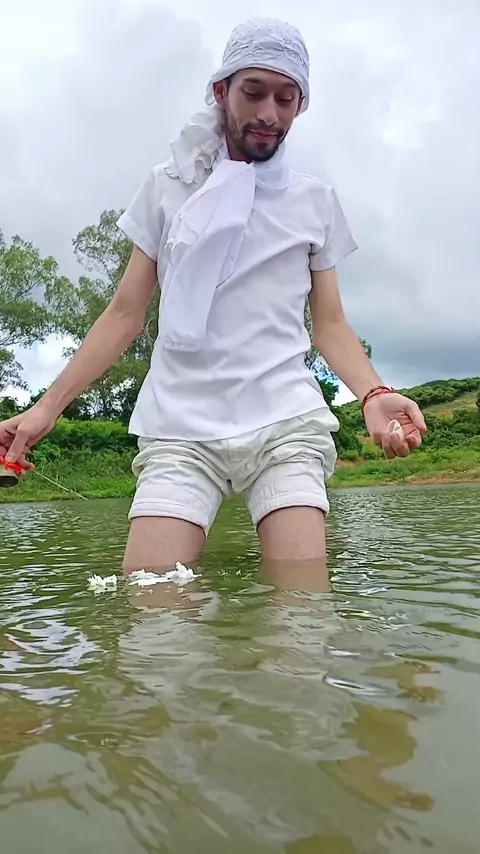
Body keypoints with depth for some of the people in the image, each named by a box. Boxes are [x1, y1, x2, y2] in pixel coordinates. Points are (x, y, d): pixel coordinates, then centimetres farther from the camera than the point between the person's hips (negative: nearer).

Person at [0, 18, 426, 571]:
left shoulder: (316, 202, 14)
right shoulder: (167, 187, 12)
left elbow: (329, 323, 12)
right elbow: (125, 314, 11)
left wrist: (372, 393, -8)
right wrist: (48, 406, 2)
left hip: (286, 423, 1)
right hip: (180, 427, 0)